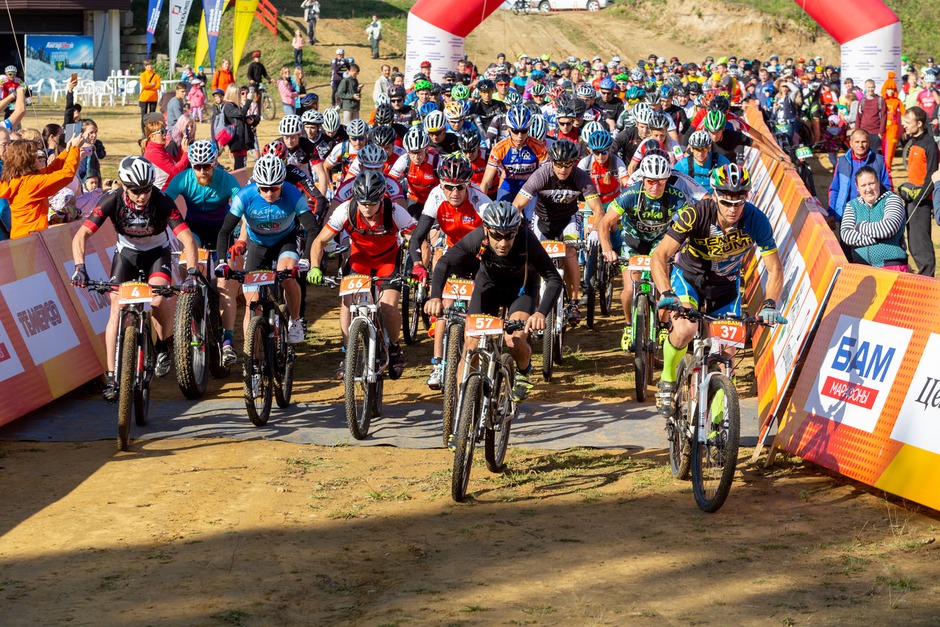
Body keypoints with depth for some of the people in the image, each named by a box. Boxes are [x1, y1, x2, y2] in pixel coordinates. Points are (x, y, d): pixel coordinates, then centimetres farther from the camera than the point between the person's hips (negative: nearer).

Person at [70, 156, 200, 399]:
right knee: (117, 309, -14)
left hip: (157, 253, -1)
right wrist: (80, 267, -42)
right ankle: (111, 376, -11)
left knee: (158, 299, -28)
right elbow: (81, 235, -26)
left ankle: (165, 345, 2)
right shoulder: (113, 201, -26)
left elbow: (188, 240, -33)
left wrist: (191, 274, -47)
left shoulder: (162, 202, -30)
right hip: (126, 252, 1)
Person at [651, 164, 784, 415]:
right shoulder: (696, 214, -31)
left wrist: (769, 304, -36)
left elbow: (775, 269, -18)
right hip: (689, 277, -2)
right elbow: (659, 256, -32)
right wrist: (666, 294, -48)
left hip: (726, 284, 2)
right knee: (685, 330, -29)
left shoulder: (756, 221, -26)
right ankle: (667, 381, -2)